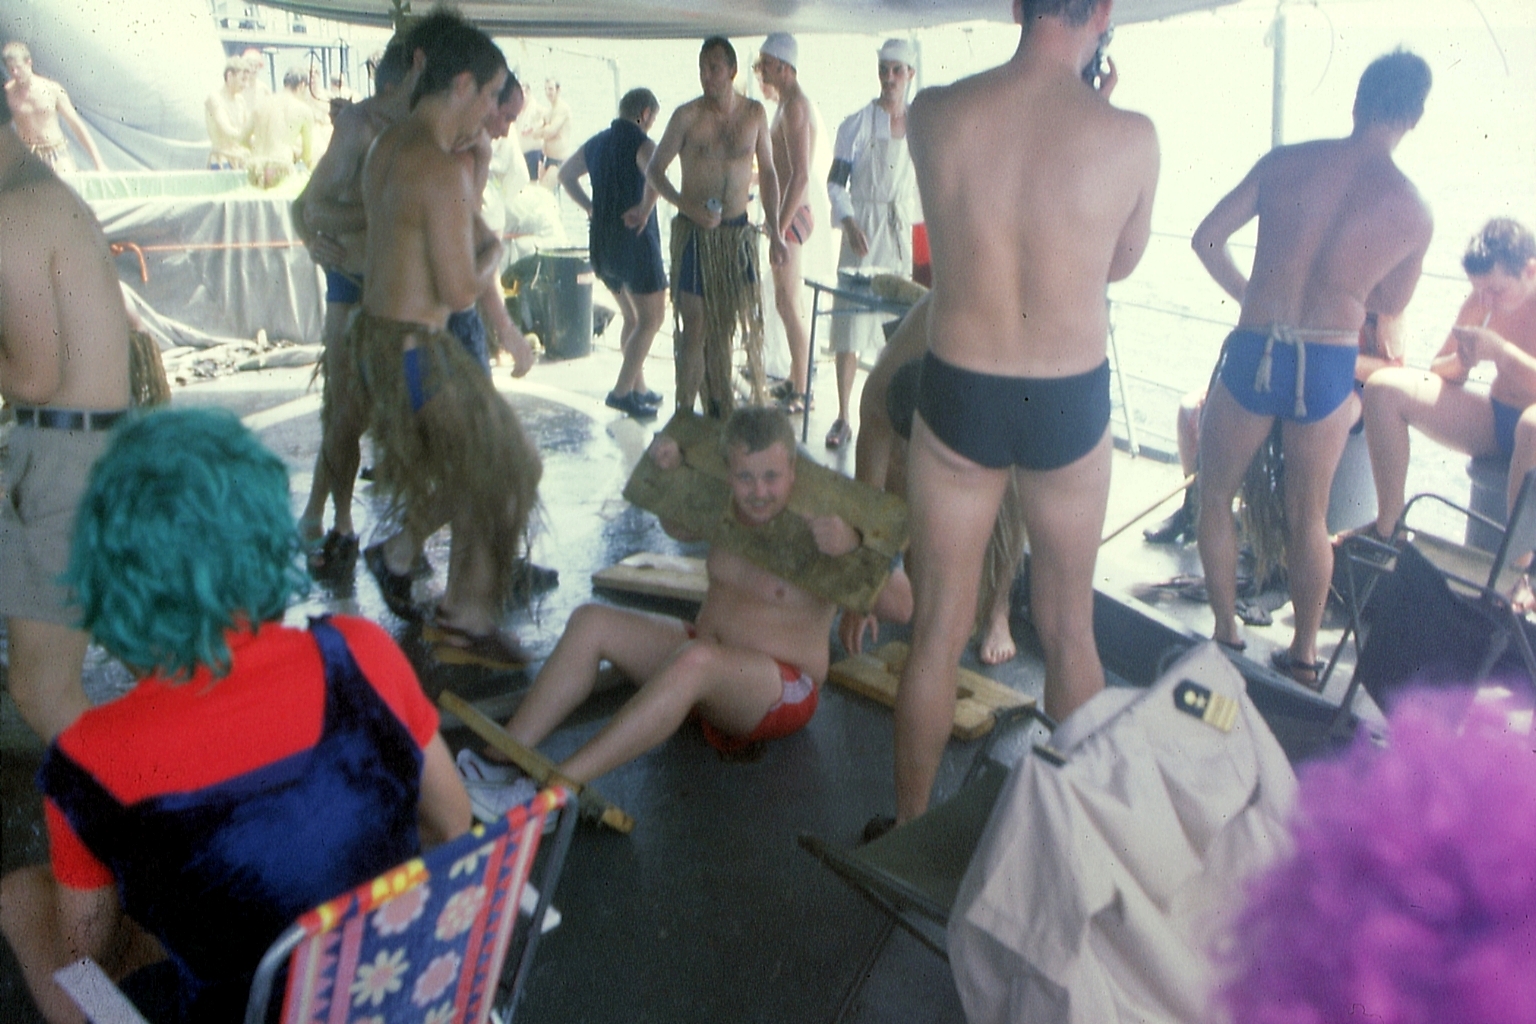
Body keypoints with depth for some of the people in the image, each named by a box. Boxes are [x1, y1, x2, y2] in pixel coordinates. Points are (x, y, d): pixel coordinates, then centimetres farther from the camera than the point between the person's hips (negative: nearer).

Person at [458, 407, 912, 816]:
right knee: (590, 621, -10)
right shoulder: (723, 507, 3)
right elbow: (678, 527, 26)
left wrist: (849, 552, -34)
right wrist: (670, 473, 6)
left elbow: (901, 607, -18)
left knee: (696, 659, -39)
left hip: (781, 692, -7)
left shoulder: (820, 523, -14)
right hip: (705, 646, 7)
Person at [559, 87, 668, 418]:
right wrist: (645, 211, -21)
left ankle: (638, 388, 23)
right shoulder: (642, 144, -12)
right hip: (634, 242, -8)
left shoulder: (596, 142, 12)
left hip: (601, 242, 8)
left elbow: (566, 173, 25)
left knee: (632, 318, 19)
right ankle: (622, 391, -5)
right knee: (651, 319, 0)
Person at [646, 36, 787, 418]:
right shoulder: (687, 115, -4)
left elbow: (767, 174, 13)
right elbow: (654, 170, 0)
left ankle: (718, 409, 21)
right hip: (694, 232, -3)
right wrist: (688, 206, -15)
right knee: (695, 325, -5)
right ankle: (685, 414, 1)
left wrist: (775, 232, 7)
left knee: (724, 324, 9)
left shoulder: (754, 113, 4)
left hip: (738, 232, 3)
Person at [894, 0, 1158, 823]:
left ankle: (907, 827, 28)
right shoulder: (1131, 138, -12)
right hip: (1070, 406, 0)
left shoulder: (931, 115, -10)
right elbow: (1122, 263, 6)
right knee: (1069, 633, 19)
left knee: (936, 634, 14)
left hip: (958, 395, 1)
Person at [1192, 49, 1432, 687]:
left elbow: (1206, 240, 0)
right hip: (1329, 369, 1)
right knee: (1308, 519, 16)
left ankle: (1226, 634, 24)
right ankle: (1303, 656, 28)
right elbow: (1388, 309, 10)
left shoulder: (1285, 162, -4)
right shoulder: (1414, 212, -2)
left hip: (1252, 355, -1)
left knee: (1215, 497, 19)